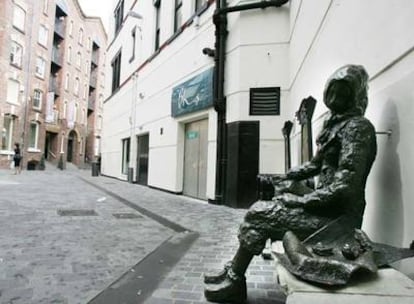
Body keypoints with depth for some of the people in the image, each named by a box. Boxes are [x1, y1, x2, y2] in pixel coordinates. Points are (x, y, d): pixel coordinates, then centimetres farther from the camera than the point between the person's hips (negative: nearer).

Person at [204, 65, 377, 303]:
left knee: (259, 213, -10)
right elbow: (317, 164, 24)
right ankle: (234, 271, 11)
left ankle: (234, 281, 8)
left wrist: (299, 201, -19)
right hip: (328, 204, 9)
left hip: (338, 215, -9)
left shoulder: (357, 126, -15)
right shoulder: (337, 123, 14)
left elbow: (345, 186, -24)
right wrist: (286, 179, 13)